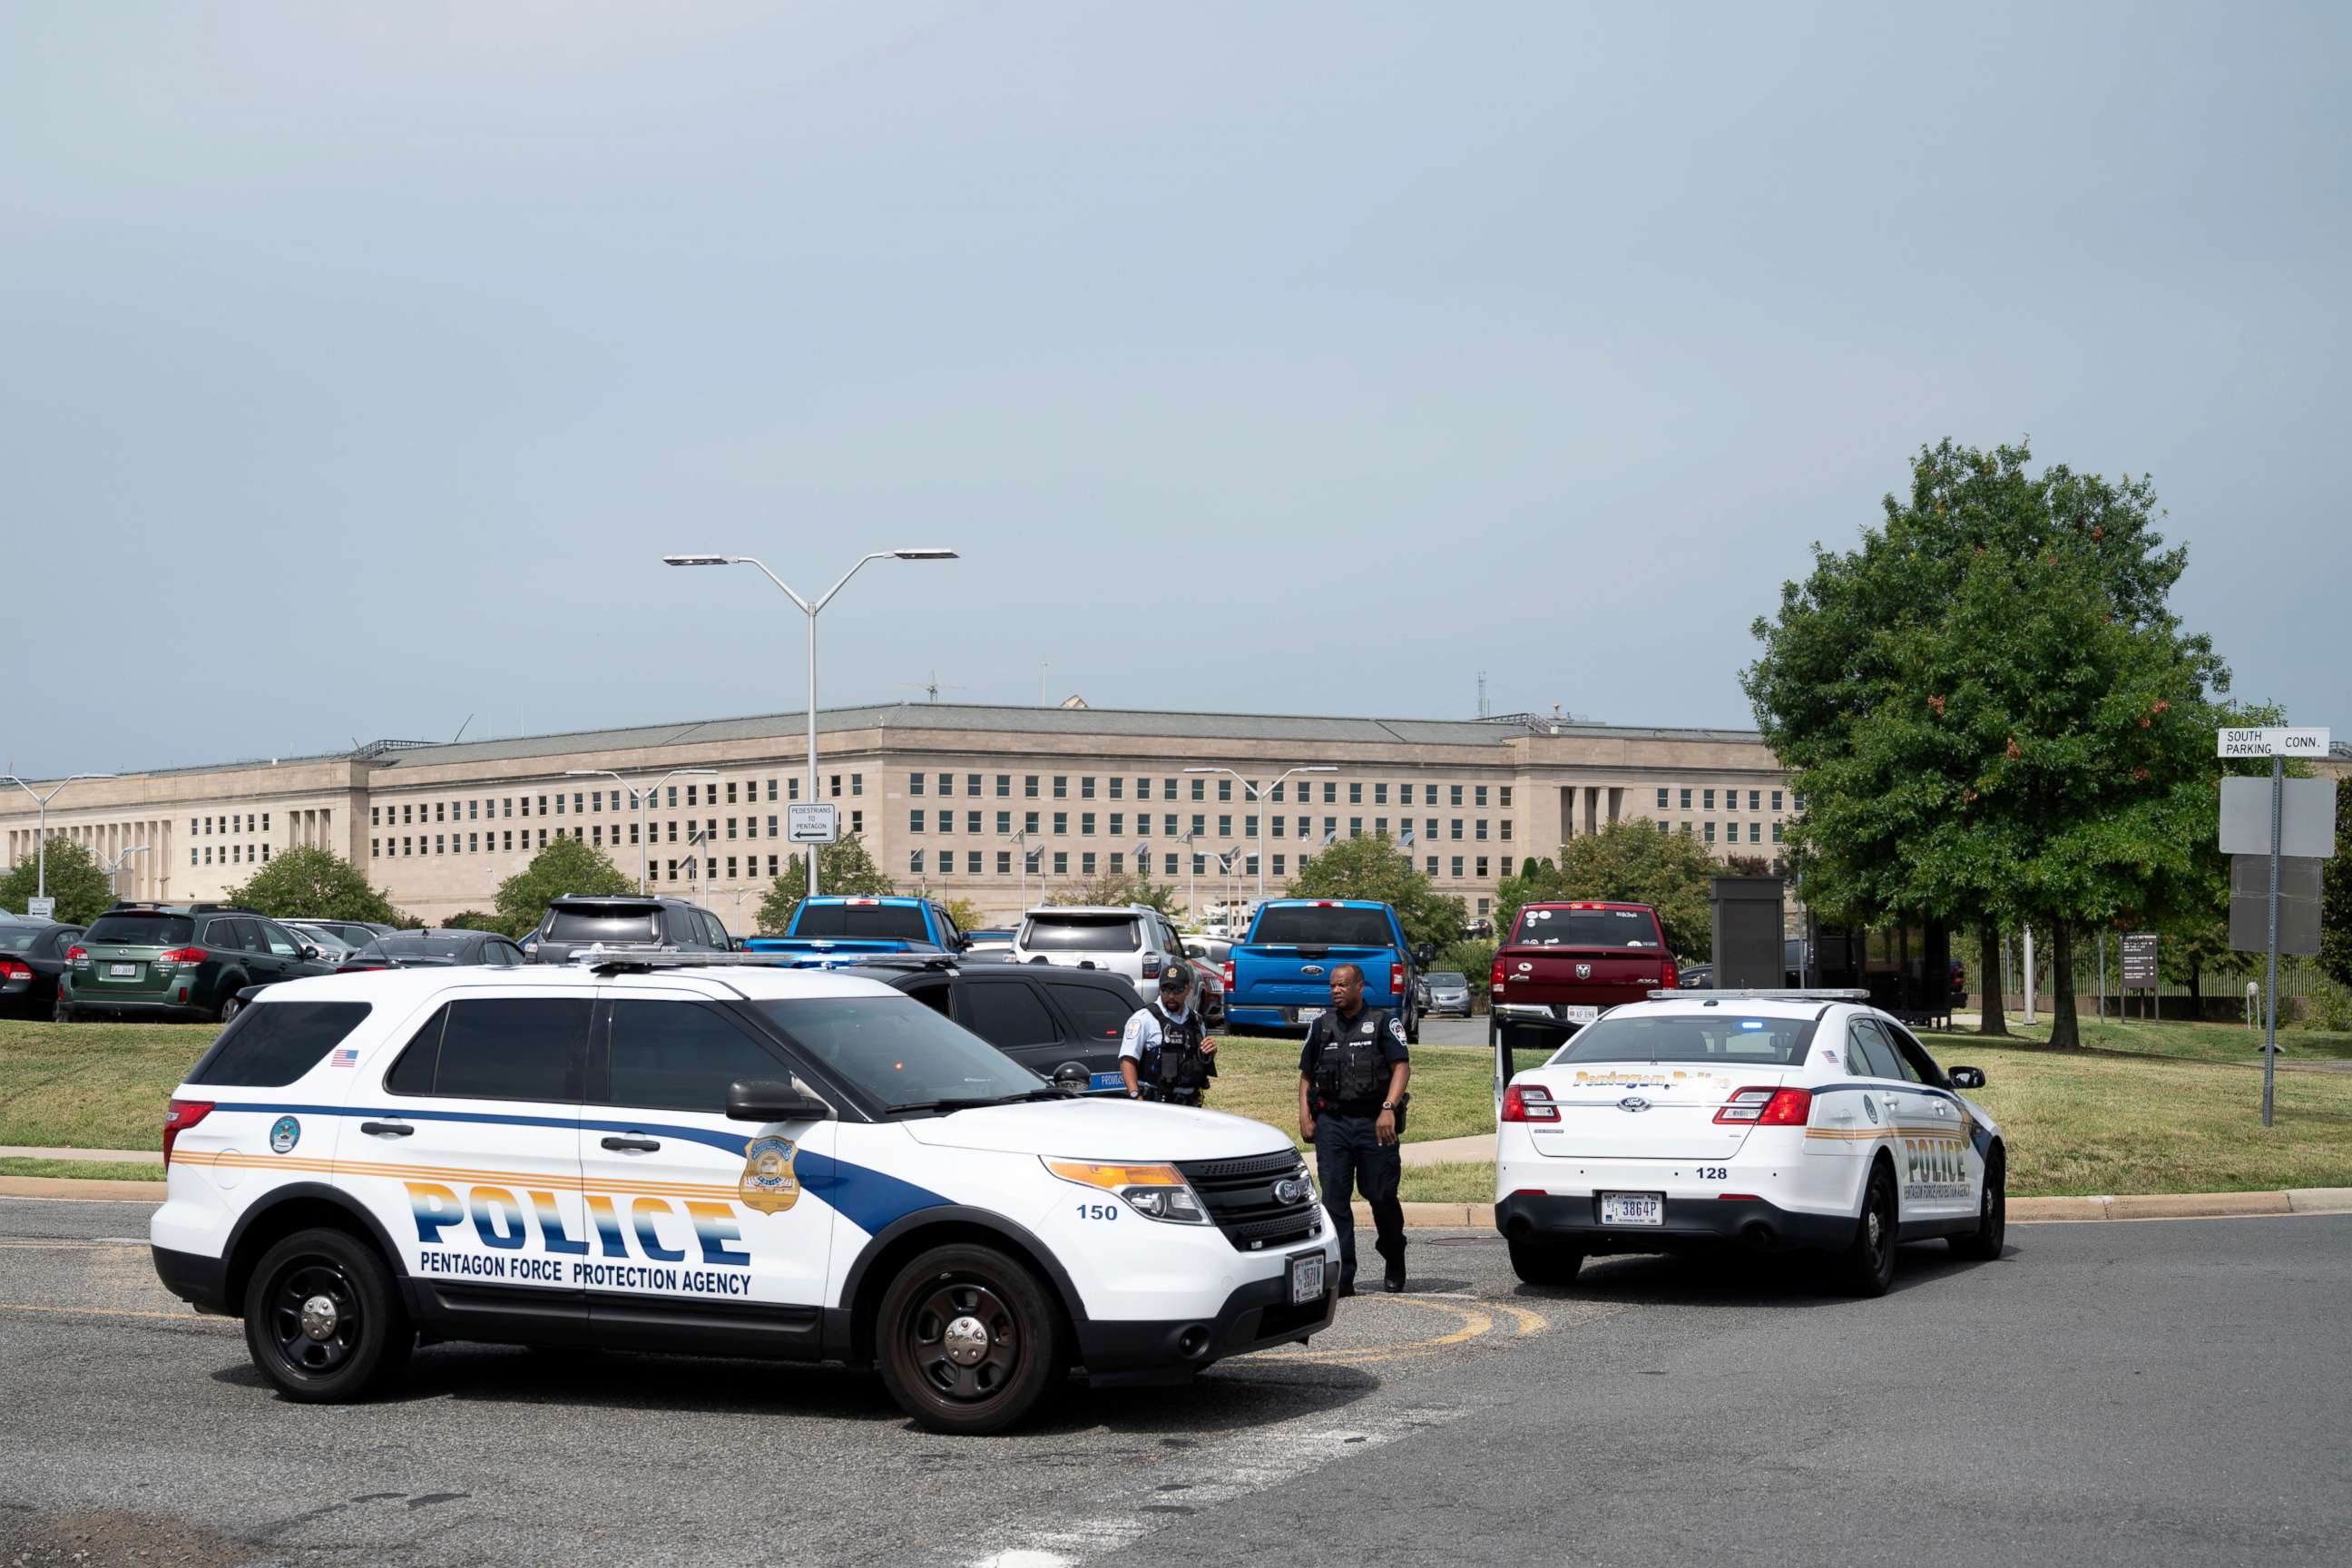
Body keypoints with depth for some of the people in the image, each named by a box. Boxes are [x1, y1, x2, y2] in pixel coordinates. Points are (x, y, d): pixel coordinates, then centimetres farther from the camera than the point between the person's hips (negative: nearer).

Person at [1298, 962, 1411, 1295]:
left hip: (1374, 1122, -3)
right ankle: (1341, 1276, -8)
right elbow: (1306, 1075, 20)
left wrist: (1388, 1108, -21)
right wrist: (1305, 1116, 6)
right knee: (1334, 1198, -6)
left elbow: (1402, 1067, -7)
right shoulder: (1321, 1027, 15)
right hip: (1331, 1122, 3)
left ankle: (1395, 1264, 26)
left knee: (1381, 1196, 2)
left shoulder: (1384, 1022, 3)